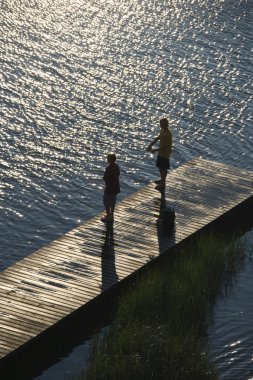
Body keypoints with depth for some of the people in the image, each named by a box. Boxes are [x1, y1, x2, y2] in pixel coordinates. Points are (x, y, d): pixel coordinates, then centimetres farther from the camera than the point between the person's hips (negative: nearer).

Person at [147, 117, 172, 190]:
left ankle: (163, 183, 15)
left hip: (165, 154, -9)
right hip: (161, 152, 9)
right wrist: (150, 145, 5)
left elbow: (165, 146, -27)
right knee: (160, 166, 21)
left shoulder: (167, 134, -27)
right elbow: (157, 138, 14)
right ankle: (162, 180, 38)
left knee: (163, 168, 3)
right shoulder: (162, 131, 1)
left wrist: (155, 150, -26)